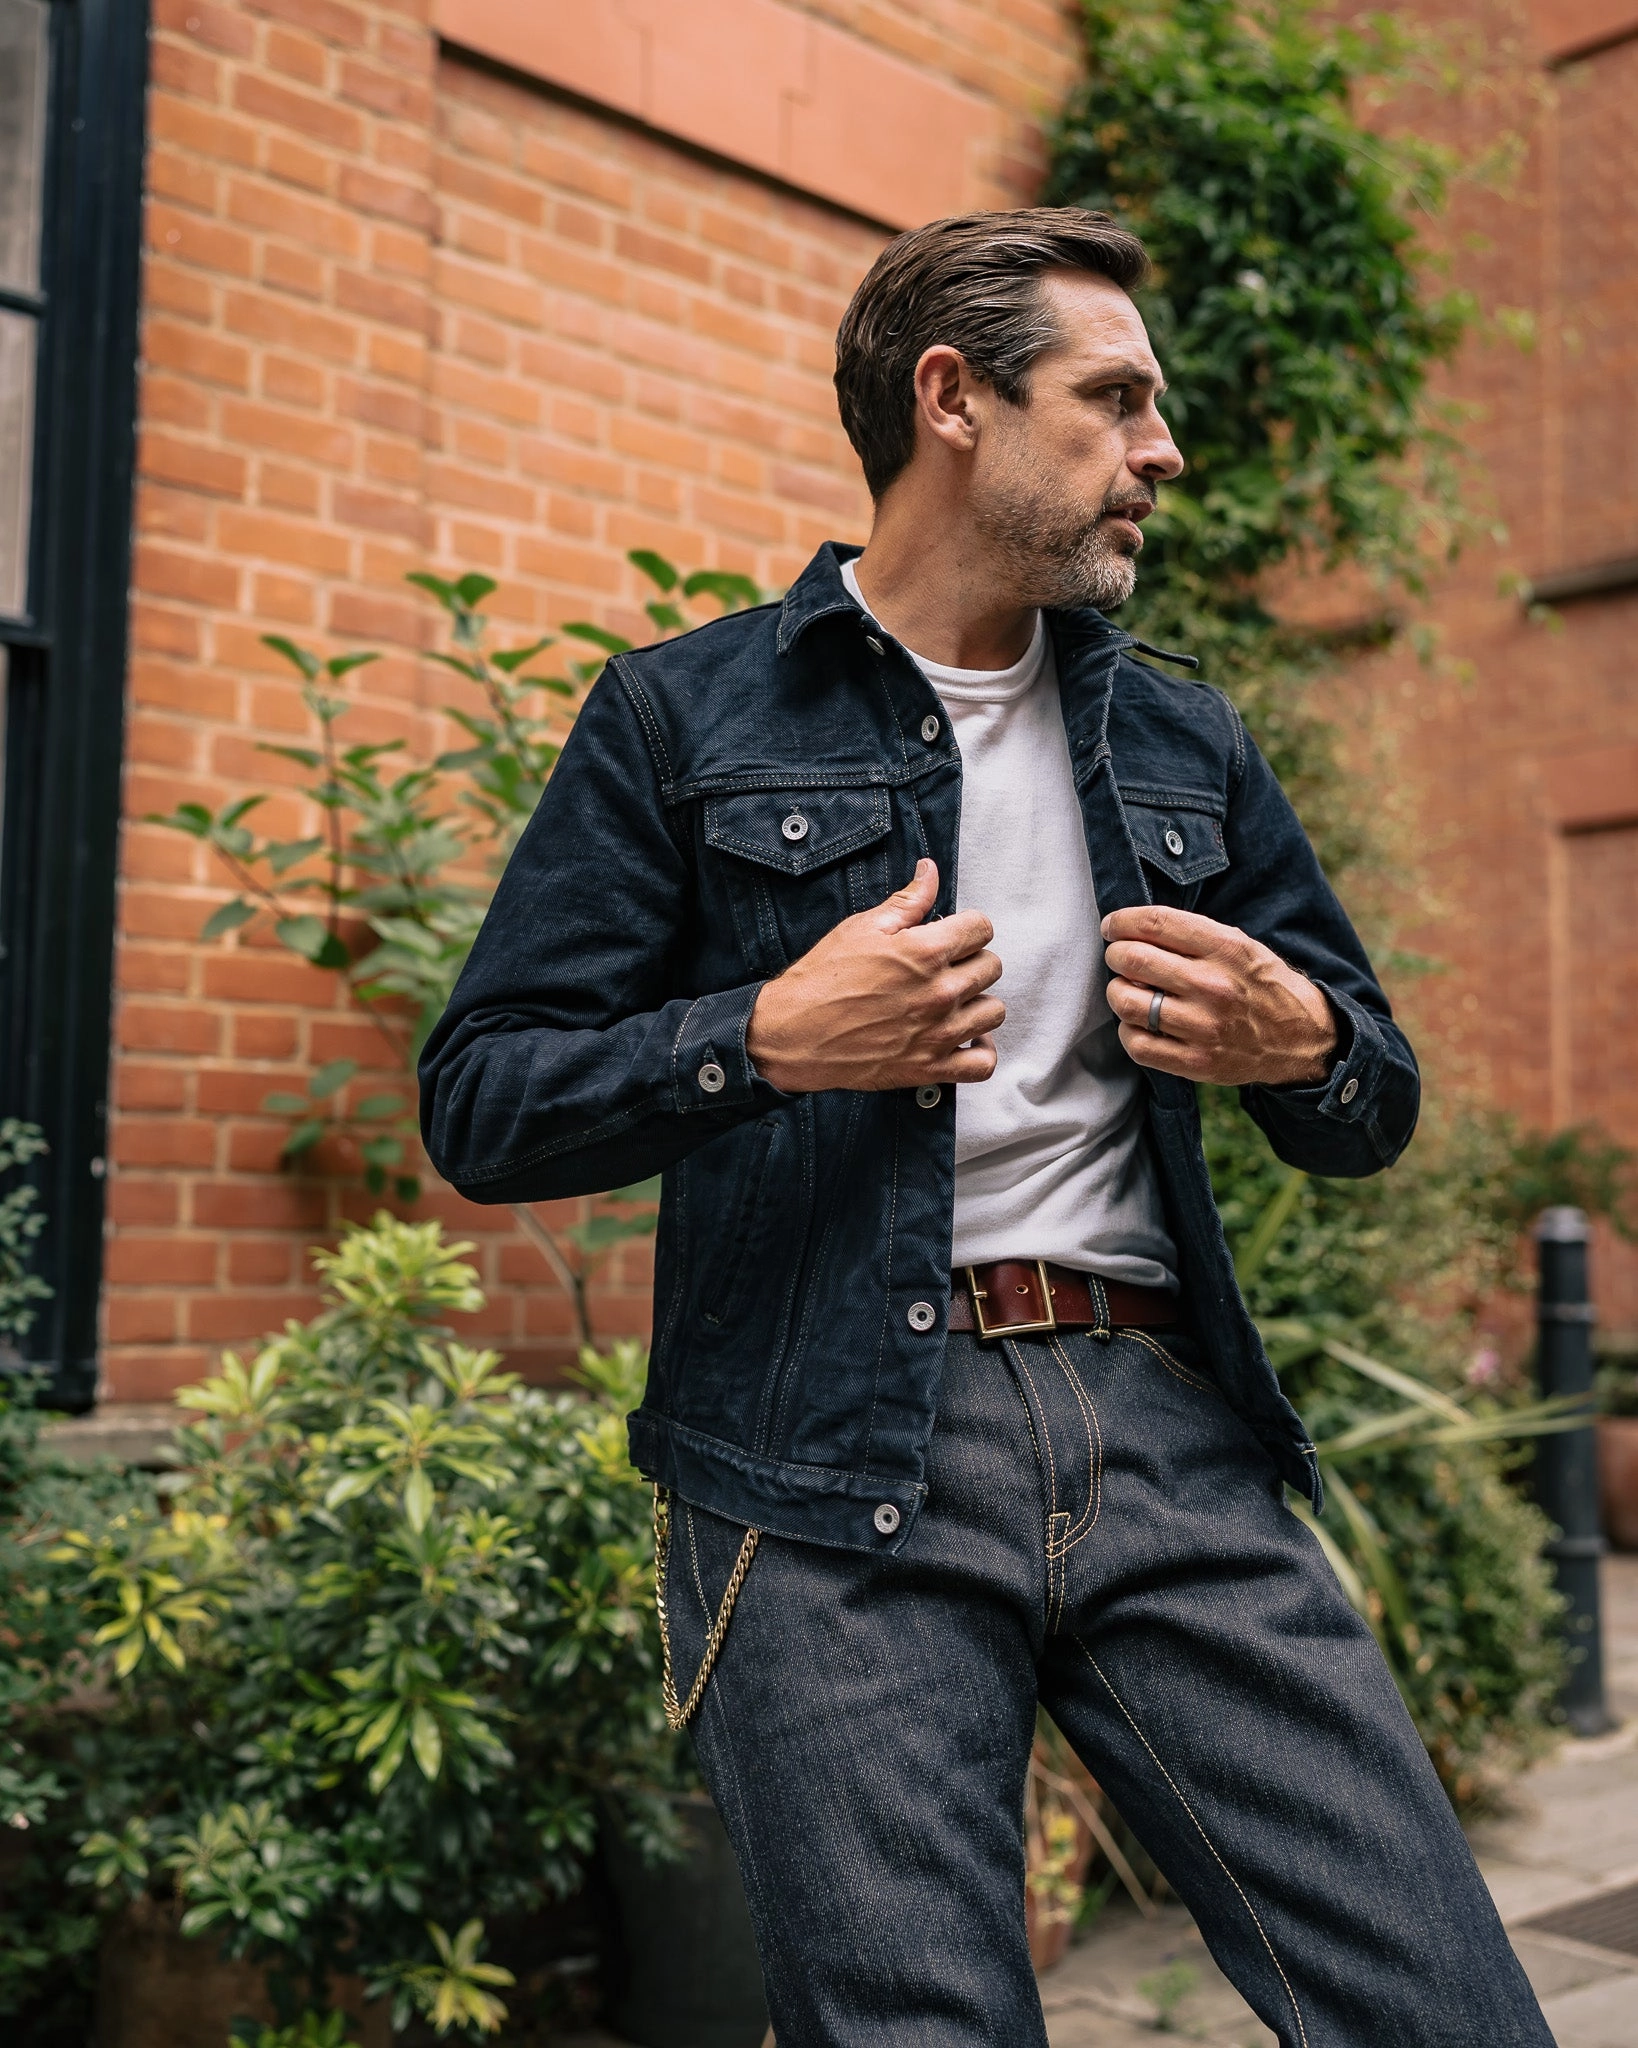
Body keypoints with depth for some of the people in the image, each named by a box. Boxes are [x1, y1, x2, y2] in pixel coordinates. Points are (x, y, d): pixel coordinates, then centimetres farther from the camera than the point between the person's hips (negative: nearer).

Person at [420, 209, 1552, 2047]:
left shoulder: (1186, 744, 18)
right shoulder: (685, 716, 5)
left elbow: (1377, 1111, 20)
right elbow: (479, 1104, 1)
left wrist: (1297, 1046, -4)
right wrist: (766, 1040, -15)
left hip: (1166, 1424, 4)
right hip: (835, 1470, -3)